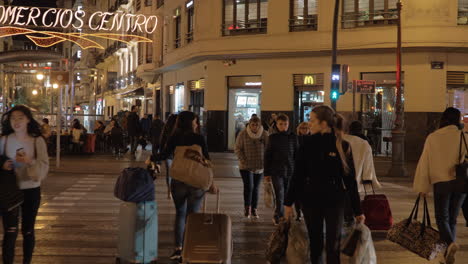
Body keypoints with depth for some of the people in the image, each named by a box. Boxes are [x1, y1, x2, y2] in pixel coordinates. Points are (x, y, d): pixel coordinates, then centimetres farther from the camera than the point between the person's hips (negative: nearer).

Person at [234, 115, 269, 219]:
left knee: (256, 188, 10)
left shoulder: (264, 134, -3)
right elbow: (237, 149, -2)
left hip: (260, 167, 2)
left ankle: (254, 209, 20)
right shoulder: (243, 134, -6)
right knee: (248, 186, -12)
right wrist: (243, 160, -13)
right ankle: (247, 208, 3)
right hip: (246, 166, -2)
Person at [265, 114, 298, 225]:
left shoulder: (293, 137, 6)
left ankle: (277, 216, 18)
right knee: (280, 194, -11)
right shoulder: (272, 137, 3)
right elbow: (267, 156, 5)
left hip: (290, 171, 2)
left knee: (286, 195, 6)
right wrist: (267, 173, 3)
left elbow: (297, 154, 10)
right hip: (276, 171, -2)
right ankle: (280, 215, -9)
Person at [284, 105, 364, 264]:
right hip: (310, 199, 2)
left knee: (333, 245, -2)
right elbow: (297, 175, 2)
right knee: (315, 243, 10)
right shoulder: (308, 143, -2)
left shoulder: (342, 146, -6)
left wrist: (357, 210, -2)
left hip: (334, 200, -2)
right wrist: (288, 202, 2)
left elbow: (350, 179, -3)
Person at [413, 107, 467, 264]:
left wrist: (422, 187, 6)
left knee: (442, 217, 6)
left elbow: (424, 162, 1)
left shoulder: (433, 137, 1)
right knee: (452, 218, 14)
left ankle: (450, 243, -21)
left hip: (441, 182, -1)